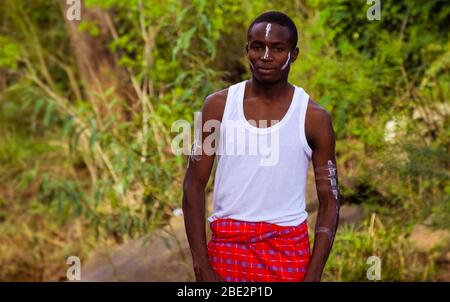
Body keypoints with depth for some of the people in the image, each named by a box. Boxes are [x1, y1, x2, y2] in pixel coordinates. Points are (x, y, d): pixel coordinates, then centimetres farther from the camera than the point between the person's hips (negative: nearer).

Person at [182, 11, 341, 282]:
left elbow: (329, 202, 0)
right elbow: (194, 186, 1)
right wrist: (202, 269, -7)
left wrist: (313, 277, -9)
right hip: (227, 245, 1)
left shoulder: (314, 117, -2)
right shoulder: (219, 105, 1)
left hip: (288, 249, -1)